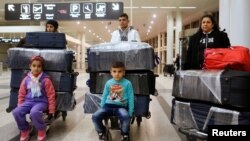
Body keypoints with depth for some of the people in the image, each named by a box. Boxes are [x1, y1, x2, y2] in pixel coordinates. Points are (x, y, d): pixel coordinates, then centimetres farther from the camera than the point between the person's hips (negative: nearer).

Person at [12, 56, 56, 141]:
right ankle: (25, 130, 5)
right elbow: (21, 94, 14)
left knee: (34, 112, -38)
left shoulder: (45, 80, -6)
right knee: (16, 112, -24)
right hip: (28, 101, 4)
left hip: (41, 102, -4)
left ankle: (41, 130, -7)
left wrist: (51, 110, -4)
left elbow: (51, 95, -4)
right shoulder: (26, 79, 5)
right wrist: (20, 107, 8)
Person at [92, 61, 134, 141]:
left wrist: (130, 113, -2)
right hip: (108, 106, 3)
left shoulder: (127, 83, -1)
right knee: (95, 117, -23)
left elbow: (131, 98, 2)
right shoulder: (108, 83, 8)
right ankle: (102, 132, 9)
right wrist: (102, 108, 15)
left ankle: (124, 134, -2)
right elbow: (104, 96, 17)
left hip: (121, 107, -2)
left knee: (126, 117, -36)